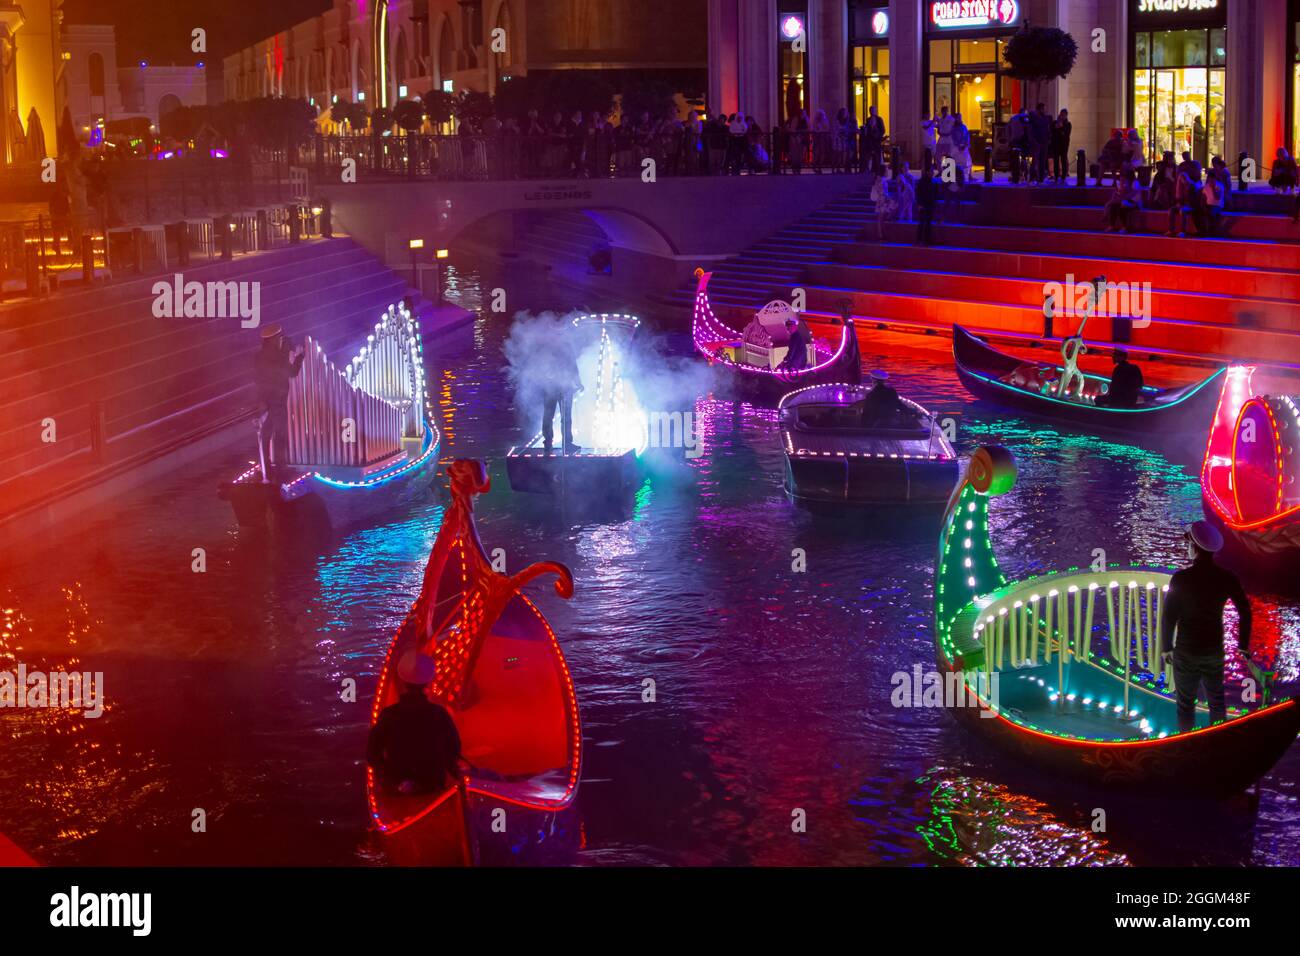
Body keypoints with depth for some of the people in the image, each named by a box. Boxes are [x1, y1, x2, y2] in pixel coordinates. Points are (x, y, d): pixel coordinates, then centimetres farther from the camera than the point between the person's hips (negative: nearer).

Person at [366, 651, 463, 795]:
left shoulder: (388, 715, -12)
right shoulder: (439, 713, -11)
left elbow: (372, 755, -7)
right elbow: (454, 750, -2)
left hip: (395, 788, 0)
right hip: (433, 785, 0)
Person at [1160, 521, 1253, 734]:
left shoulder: (1181, 579, -18)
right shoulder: (1226, 578, -7)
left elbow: (1168, 617, -14)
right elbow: (1245, 612, -2)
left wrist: (1166, 647, 0)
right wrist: (1243, 645, 10)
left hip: (1187, 652, -4)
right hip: (1215, 650, 4)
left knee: (1186, 703, 9)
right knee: (1217, 700, 19)